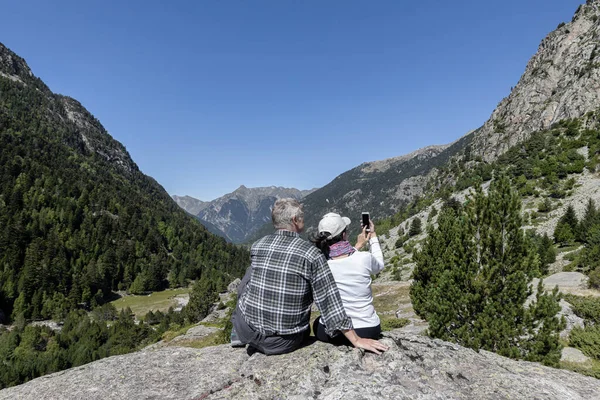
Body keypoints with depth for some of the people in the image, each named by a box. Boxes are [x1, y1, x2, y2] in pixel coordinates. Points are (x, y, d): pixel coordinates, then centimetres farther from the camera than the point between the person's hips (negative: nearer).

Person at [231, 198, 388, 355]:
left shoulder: (257, 246, -5)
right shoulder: (311, 254, -15)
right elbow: (329, 302, -14)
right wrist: (356, 340, -5)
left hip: (248, 332, 2)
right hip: (285, 344, -1)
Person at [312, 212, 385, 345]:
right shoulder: (364, 258, -18)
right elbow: (379, 265, 9)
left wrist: (358, 246, 16)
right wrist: (373, 236, 19)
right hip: (368, 332, 0)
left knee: (317, 322, 35)